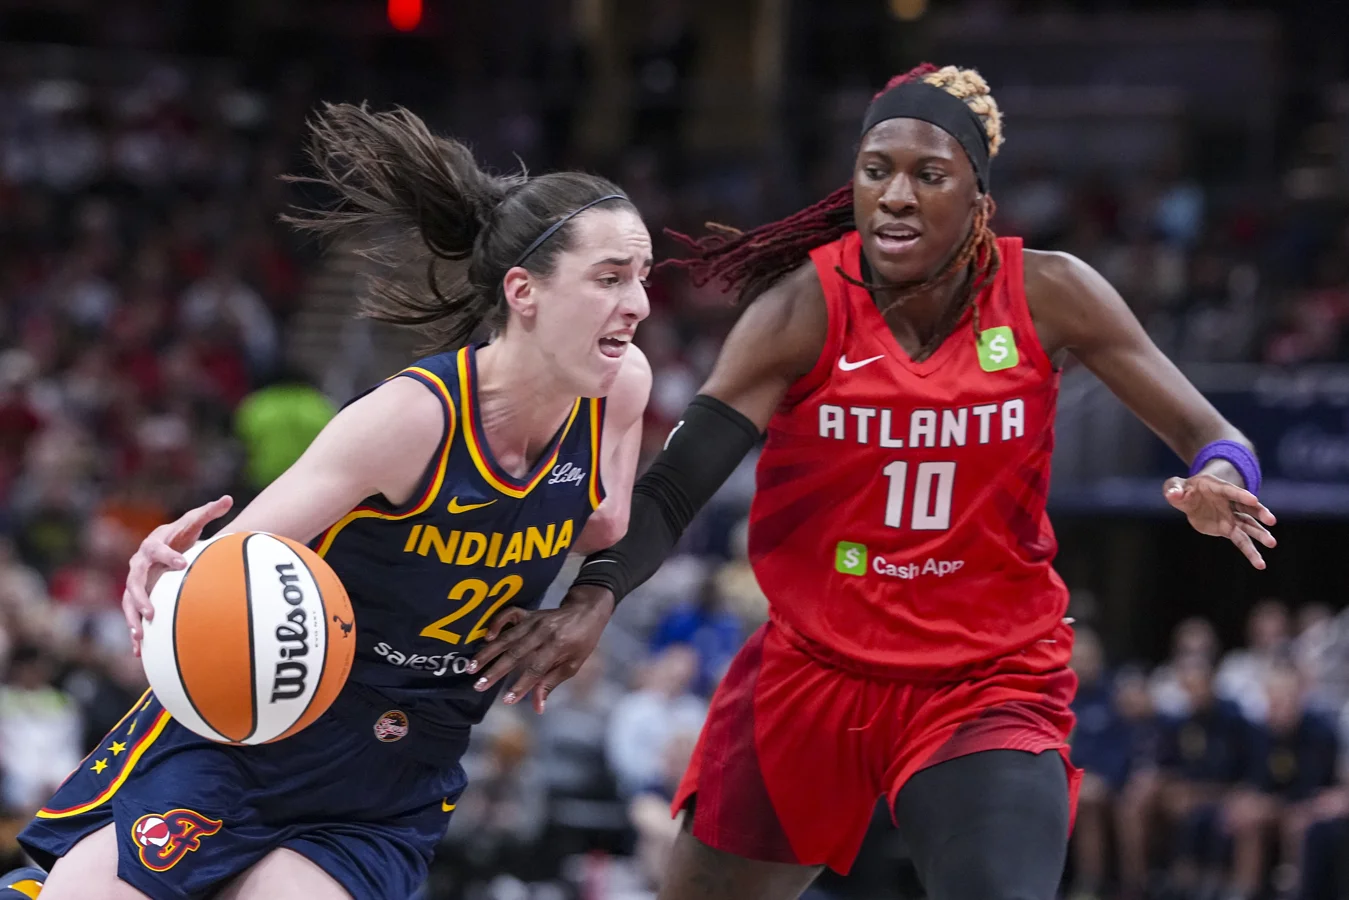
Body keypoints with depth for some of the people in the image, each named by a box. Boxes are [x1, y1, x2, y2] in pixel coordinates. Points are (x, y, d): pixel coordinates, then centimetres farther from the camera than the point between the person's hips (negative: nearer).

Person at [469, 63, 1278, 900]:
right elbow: (671, 488, -19)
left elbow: (1208, 435, -4)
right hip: (812, 670, 1)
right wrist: (594, 595, -38)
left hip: (989, 688, -1)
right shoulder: (805, 311, -12)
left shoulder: (1047, 296, -9)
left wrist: (1219, 480, -28)